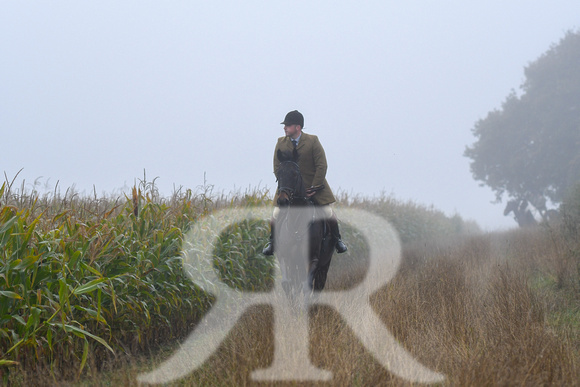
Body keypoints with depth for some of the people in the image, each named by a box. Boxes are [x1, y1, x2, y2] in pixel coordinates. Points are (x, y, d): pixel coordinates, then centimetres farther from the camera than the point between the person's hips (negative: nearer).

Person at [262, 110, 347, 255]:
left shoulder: (312, 141, -10)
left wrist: (315, 187, -13)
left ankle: (337, 239, 22)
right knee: (276, 215, -6)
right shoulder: (281, 143, -3)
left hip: (313, 185, -2)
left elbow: (322, 166, -9)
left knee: (328, 214, -2)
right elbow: (277, 167, 3)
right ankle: (272, 242, 16)